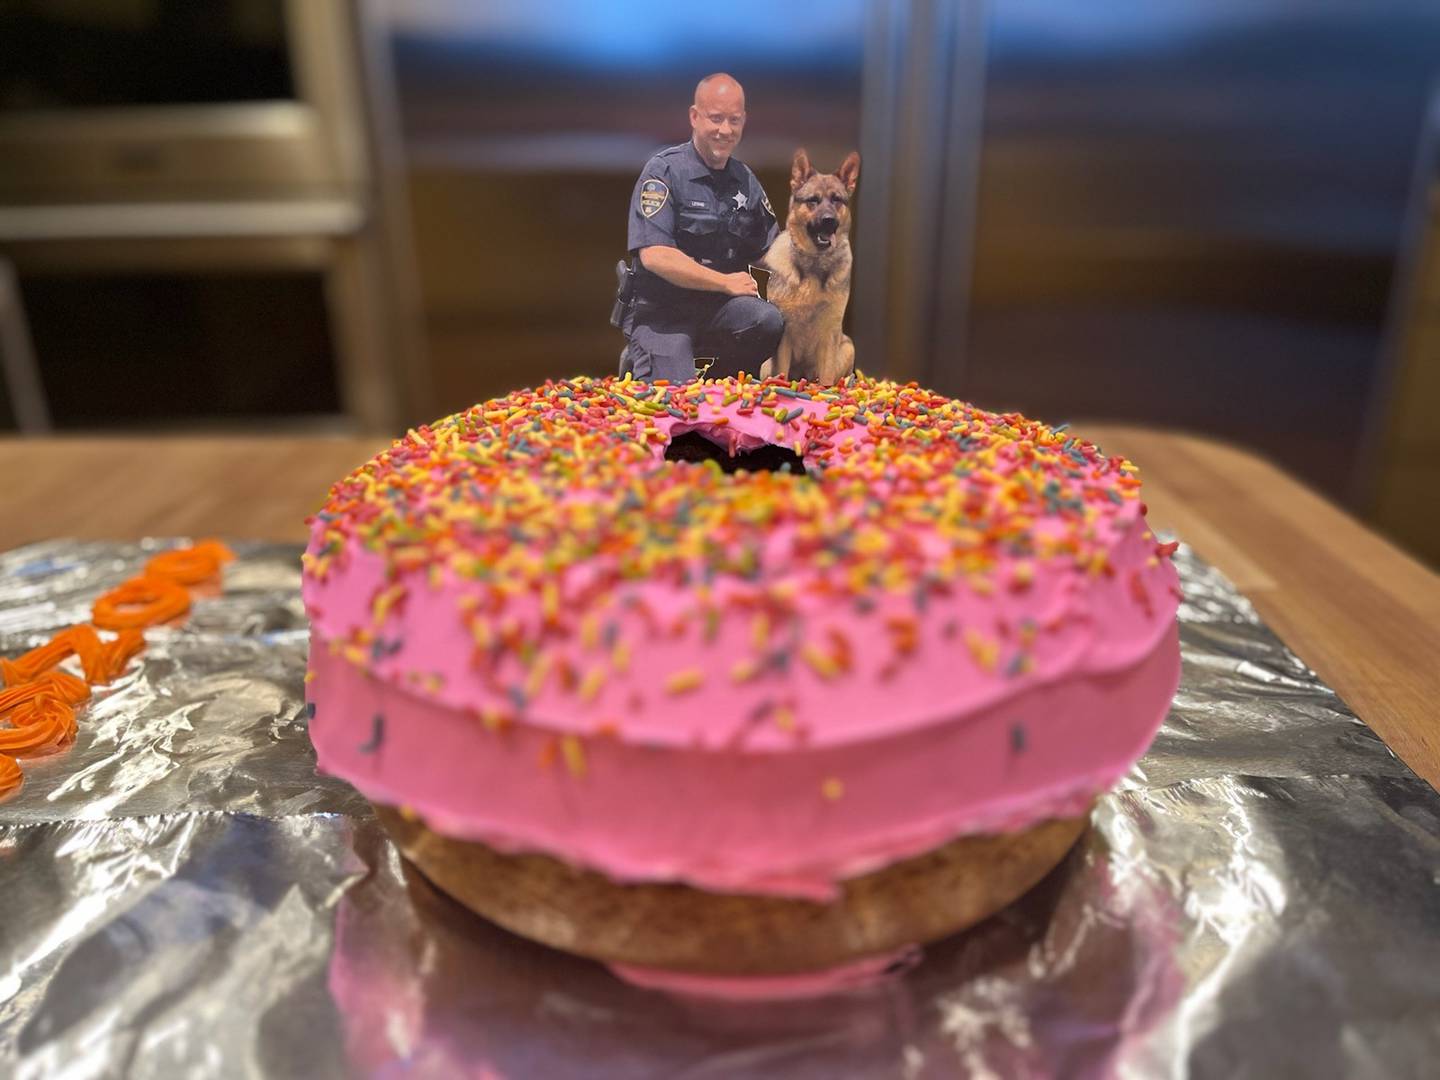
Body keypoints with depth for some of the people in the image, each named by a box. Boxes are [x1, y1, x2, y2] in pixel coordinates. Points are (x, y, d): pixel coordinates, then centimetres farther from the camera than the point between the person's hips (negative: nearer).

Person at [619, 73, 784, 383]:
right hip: (660, 311, -5)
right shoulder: (663, 171, -9)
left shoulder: (745, 180, 10)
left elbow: (768, 251, 16)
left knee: (770, 320, -25)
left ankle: (718, 382, 3)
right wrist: (727, 283, -14)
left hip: (717, 307, 5)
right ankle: (639, 364, 13)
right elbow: (655, 256, -20)